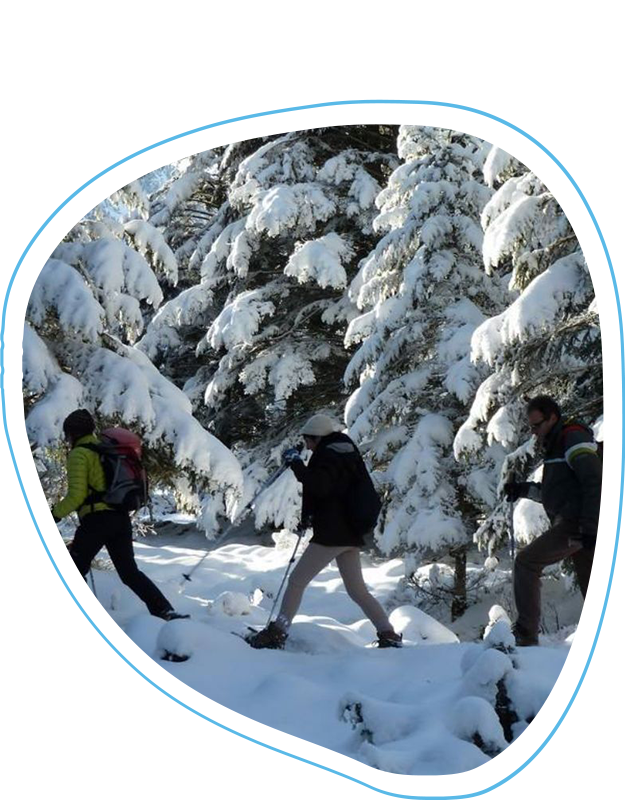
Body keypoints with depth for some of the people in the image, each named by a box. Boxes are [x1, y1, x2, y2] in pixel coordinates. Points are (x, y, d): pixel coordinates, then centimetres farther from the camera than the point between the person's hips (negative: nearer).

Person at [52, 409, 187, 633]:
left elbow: (76, 495, -12)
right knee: (130, 571, 10)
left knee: (75, 570, 8)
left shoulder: (78, 454, -5)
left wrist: (57, 512, 1)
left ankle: (75, 622, 6)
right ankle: (164, 610, -4)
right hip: (121, 518, 7)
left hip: (96, 519, -7)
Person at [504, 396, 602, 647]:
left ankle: (525, 633, -10)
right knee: (591, 587, 8)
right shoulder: (556, 445, 22)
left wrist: (590, 527, -23)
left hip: (575, 524, -10)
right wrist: (523, 489, 15)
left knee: (526, 562, -8)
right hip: (578, 527, 10)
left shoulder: (573, 437, -8)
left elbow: (595, 482, -17)